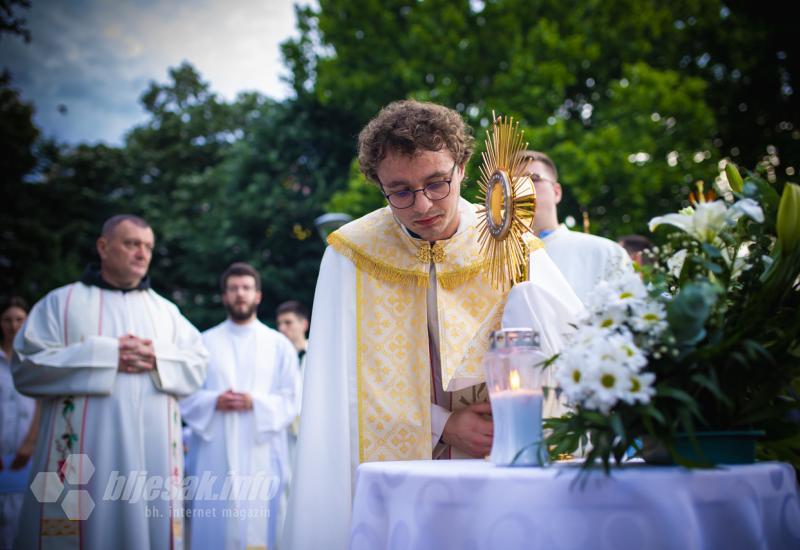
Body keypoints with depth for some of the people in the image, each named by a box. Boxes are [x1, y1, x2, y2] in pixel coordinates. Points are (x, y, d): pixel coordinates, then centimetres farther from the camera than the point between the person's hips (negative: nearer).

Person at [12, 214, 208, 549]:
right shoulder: (61, 302, 6)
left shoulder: (166, 311, 17)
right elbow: (26, 366, -5)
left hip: (154, 455, 3)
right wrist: (105, 356, -12)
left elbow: (197, 365, 11)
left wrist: (158, 358, -9)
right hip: (83, 456, -3)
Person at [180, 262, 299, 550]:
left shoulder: (279, 344, 8)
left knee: (259, 524, 0)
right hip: (216, 452, 1)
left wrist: (255, 402, -13)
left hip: (261, 453, 0)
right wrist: (214, 402, -13)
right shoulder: (204, 342, 10)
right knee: (216, 524, 1)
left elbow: (292, 398, 3)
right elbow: (186, 395, 6)